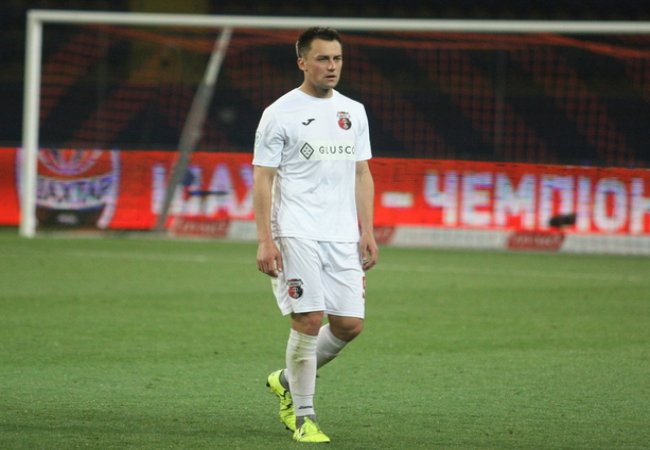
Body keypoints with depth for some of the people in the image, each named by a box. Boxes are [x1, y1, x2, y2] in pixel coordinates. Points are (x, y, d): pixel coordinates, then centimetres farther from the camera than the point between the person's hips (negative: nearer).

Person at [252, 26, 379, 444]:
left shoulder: (353, 112, 13)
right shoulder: (279, 113, -2)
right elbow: (262, 179, -4)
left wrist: (367, 232, 9)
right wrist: (265, 240, -11)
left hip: (343, 236, 5)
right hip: (295, 234, -5)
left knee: (349, 323, 0)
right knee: (309, 320, -11)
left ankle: (288, 381, 23)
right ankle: (303, 416, 1)